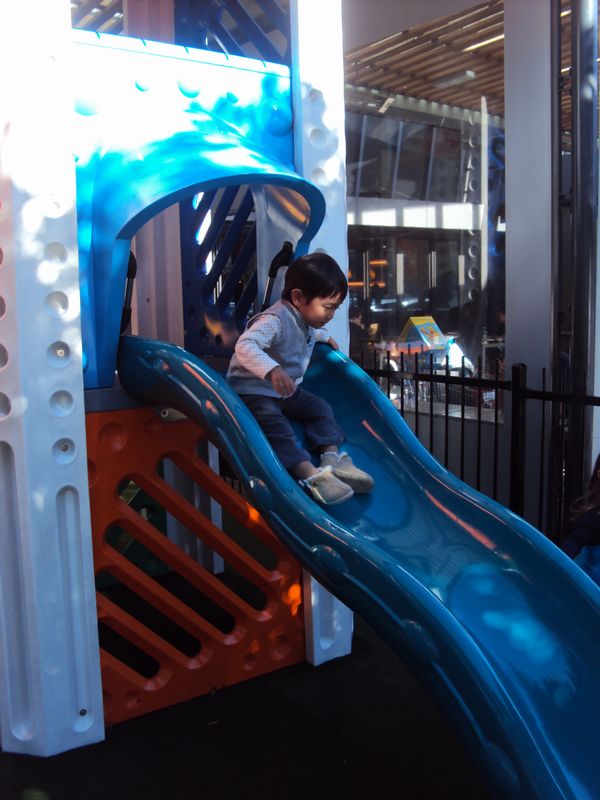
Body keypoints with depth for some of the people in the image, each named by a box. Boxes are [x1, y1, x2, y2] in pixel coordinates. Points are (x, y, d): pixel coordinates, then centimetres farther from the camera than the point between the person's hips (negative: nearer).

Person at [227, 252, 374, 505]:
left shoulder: (304, 317, 5)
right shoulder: (275, 320, -26)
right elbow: (245, 346, -45)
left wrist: (325, 336, 33)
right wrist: (272, 370, -59)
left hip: (287, 391, 9)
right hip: (252, 391, -9)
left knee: (319, 408, -4)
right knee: (275, 425, -31)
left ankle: (331, 458, -16)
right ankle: (311, 475, -45)